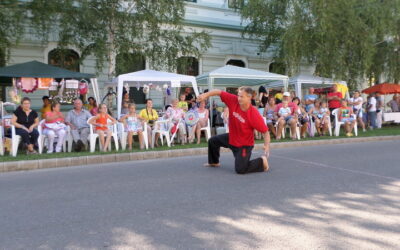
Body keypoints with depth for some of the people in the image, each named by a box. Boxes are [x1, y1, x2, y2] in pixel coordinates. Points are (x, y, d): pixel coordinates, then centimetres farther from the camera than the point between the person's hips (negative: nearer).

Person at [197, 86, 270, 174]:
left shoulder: (254, 114, -29)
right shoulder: (234, 101, -18)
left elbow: (265, 131, -23)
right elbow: (219, 92, -15)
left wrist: (267, 145, -36)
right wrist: (205, 95, -29)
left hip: (244, 145, -6)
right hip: (231, 138, 7)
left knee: (240, 169, -15)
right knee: (213, 141, 22)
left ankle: (262, 161, 10)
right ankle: (214, 162, 49)